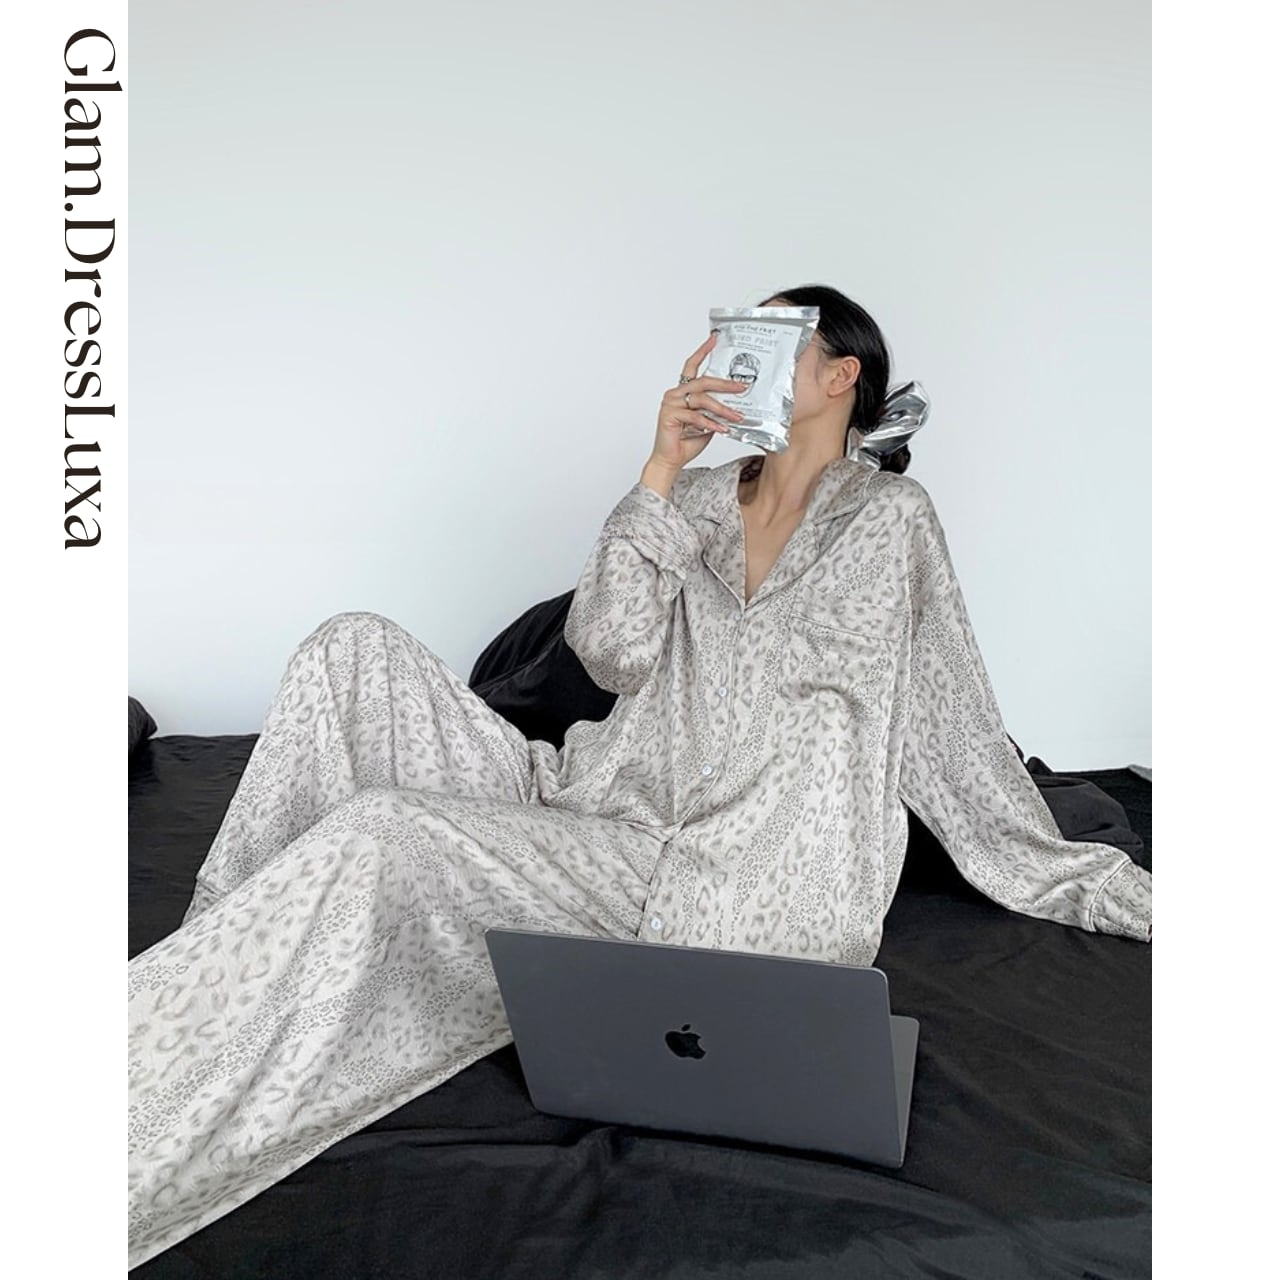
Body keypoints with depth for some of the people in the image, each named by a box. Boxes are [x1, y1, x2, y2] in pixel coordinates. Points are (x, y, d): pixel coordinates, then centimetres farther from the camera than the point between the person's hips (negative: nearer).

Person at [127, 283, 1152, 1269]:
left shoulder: (888, 515, 6)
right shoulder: (700, 495, 19)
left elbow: (962, 741, 8)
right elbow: (612, 651, 4)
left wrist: (1113, 891, 9)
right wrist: (662, 469, -3)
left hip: (689, 868, -5)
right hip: (583, 805, 6)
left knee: (375, 834, -27)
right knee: (357, 650, -15)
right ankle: (221, 961, -16)